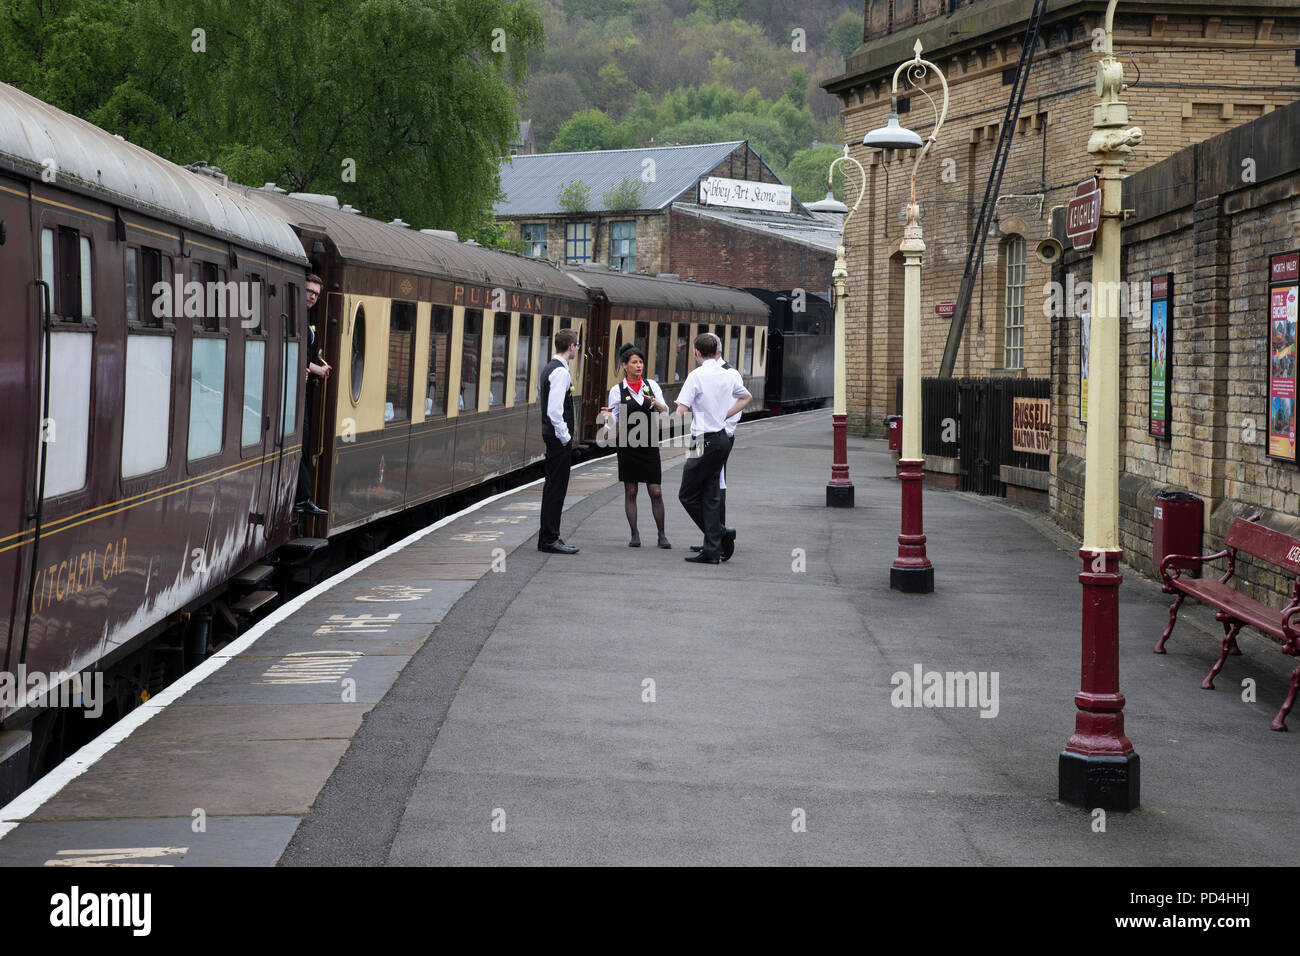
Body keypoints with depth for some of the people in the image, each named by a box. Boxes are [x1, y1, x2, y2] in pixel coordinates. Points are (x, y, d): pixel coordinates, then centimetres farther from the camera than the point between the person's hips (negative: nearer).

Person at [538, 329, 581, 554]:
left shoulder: (550, 368, 15)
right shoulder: (560, 372, -17)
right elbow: (554, 410, -24)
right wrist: (564, 437, -17)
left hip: (552, 435, 10)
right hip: (559, 437, -10)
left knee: (552, 487, 14)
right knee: (556, 487, -7)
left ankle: (547, 538, 20)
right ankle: (550, 539, -5)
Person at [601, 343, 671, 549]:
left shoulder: (651, 385, 7)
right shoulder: (617, 390, 0)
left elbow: (665, 412, 3)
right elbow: (612, 421, -2)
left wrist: (656, 403, -17)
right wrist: (608, 415, -25)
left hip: (649, 445, 1)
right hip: (627, 444, -1)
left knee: (655, 491, -2)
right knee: (630, 491, 2)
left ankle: (661, 535, 5)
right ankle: (634, 535, 10)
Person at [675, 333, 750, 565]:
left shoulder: (697, 376, -13)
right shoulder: (727, 376, 9)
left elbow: (681, 412, -14)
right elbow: (746, 397, 28)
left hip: (706, 441, -7)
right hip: (723, 439, 7)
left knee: (688, 495, 3)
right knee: (709, 496, 11)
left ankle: (721, 532, -2)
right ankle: (712, 550, 8)